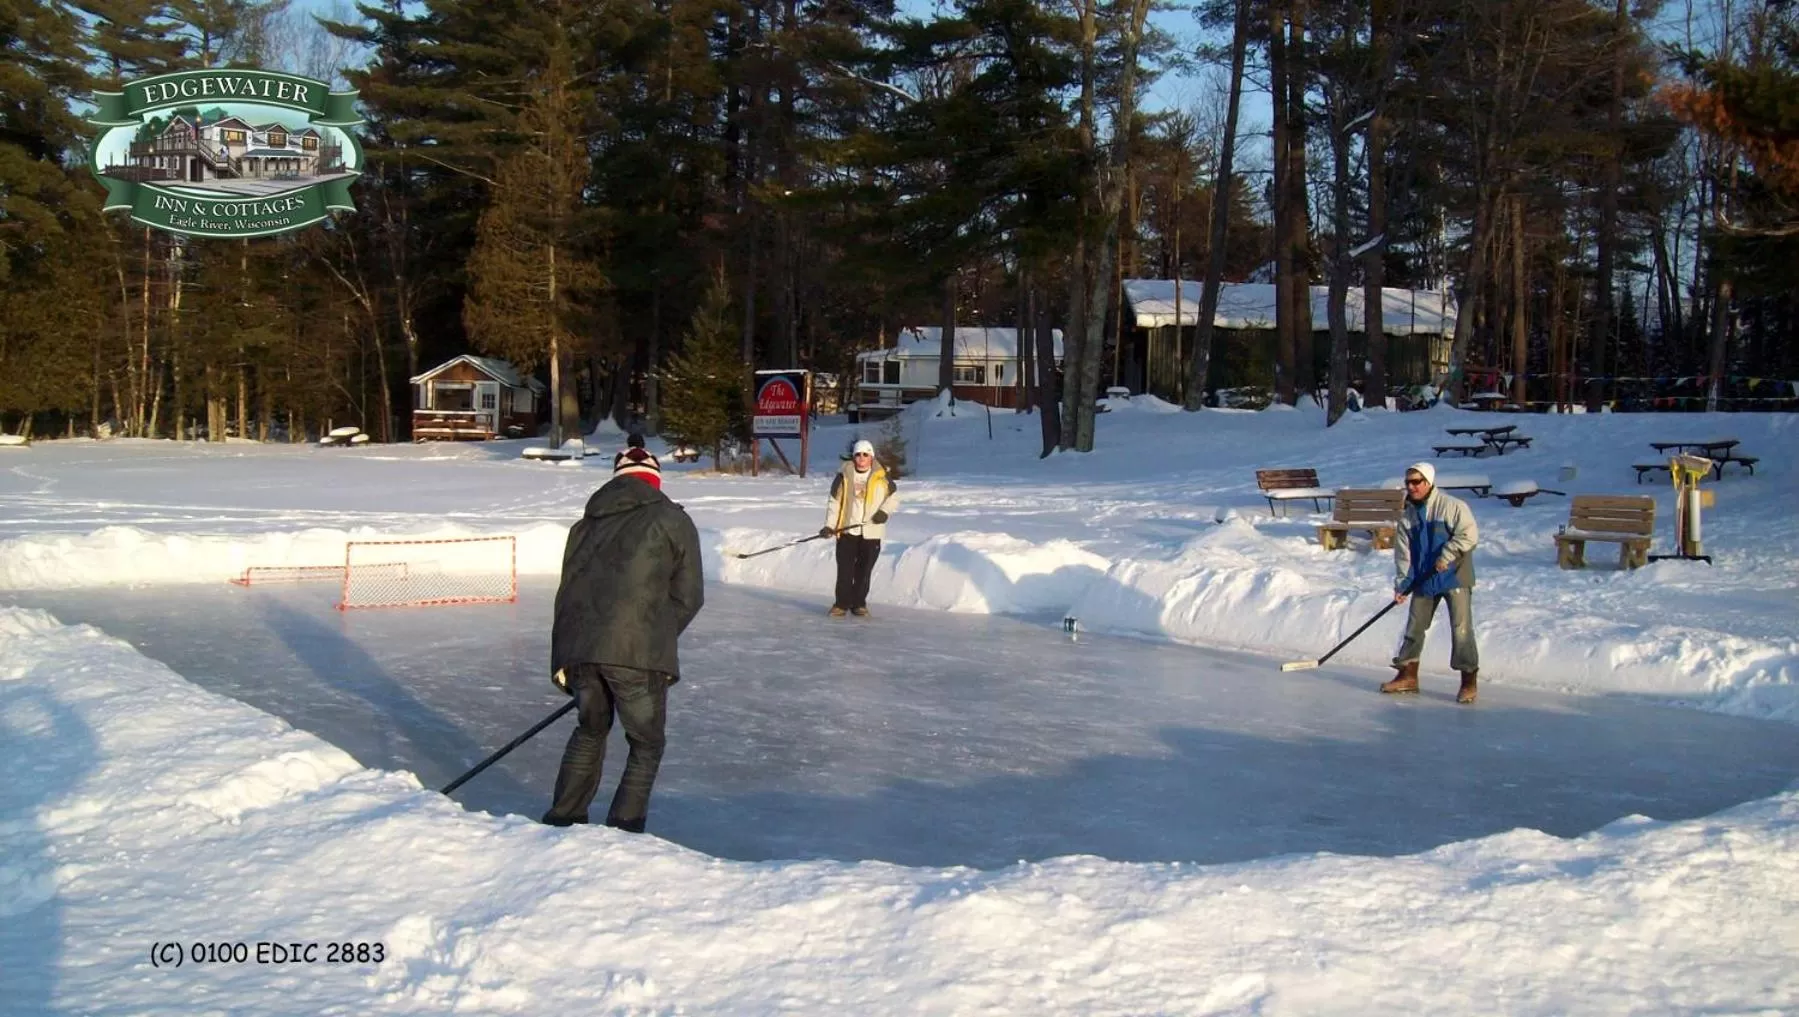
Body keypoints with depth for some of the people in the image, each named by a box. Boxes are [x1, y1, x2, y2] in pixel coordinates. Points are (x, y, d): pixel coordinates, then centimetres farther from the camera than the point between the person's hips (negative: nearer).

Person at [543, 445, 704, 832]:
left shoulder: (587, 523, 21)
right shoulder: (672, 520, 8)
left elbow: (568, 592, 18)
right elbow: (688, 596, 5)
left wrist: (561, 661, 19)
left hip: (579, 649, 5)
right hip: (638, 652, -5)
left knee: (591, 729, 27)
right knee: (646, 745, 12)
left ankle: (562, 821, 31)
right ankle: (622, 832, 5)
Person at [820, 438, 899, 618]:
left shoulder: (881, 477, 0)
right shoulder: (843, 476, 0)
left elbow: (894, 496, 10)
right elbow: (834, 502, 3)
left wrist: (884, 511, -8)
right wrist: (829, 525, -5)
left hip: (871, 533, 0)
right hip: (847, 531, 0)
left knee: (864, 570, 5)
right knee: (845, 570, 0)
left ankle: (859, 603, 16)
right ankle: (842, 603, 9)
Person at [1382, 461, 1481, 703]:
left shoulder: (1453, 506, -10)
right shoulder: (1407, 516, 7)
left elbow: (1469, 535, -15)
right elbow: (1403, 553, 7)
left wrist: (1446, 555, -21)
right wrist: (1402, 584, 0)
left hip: (1455, 577, -6)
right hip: (1424, 581, 6)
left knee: (1461, 628, -7)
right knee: (1414, 626, 10)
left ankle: (1469, 680, 0)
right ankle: (1408, 676, 21)